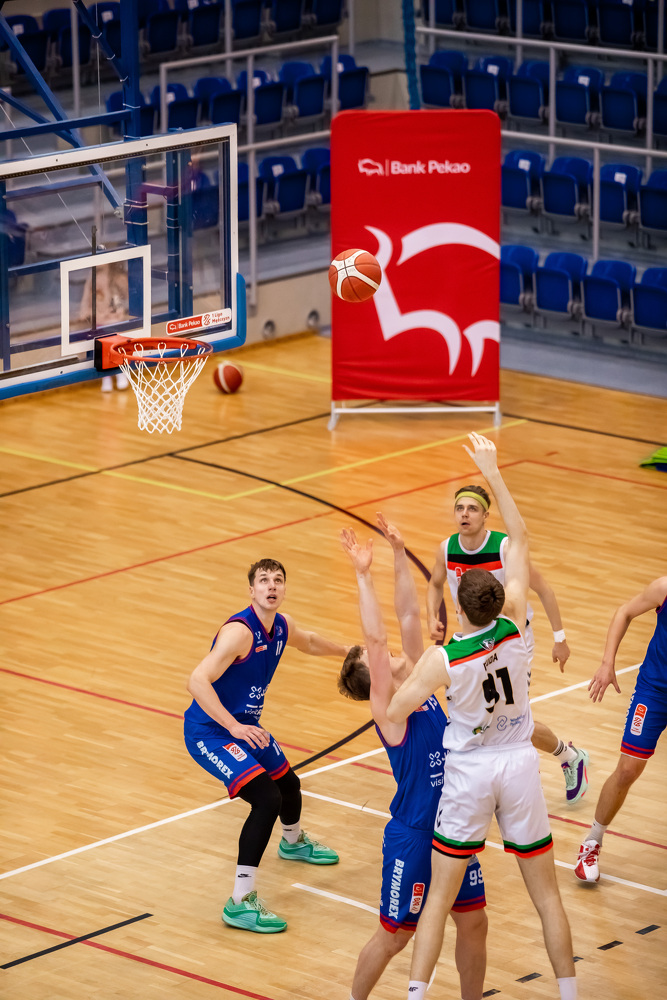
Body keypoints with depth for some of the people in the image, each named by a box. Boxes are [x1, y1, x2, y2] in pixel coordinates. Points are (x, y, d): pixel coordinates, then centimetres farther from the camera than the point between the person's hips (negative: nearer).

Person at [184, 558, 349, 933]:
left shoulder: (282, 626, -1)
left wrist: (349, 651, 39)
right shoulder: (240, 631, -28)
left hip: (244, 726, 9)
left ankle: (294, 842, 65)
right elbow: (198, 681, -35)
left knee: (288, 783, 29)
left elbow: (309, 642, 25)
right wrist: (235, 727, -40)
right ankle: (240, 903, -21)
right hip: (209, 732, -9)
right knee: (266, 799, -24)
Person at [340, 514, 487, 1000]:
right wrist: (363, 575, -28)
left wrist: (399, 553, -4)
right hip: (412, 837, -7)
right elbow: (376, 637, -26)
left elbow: (410, 615, 0)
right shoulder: (387, 708, -14)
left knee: (473, 922, 12)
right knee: (395, 935, 7)